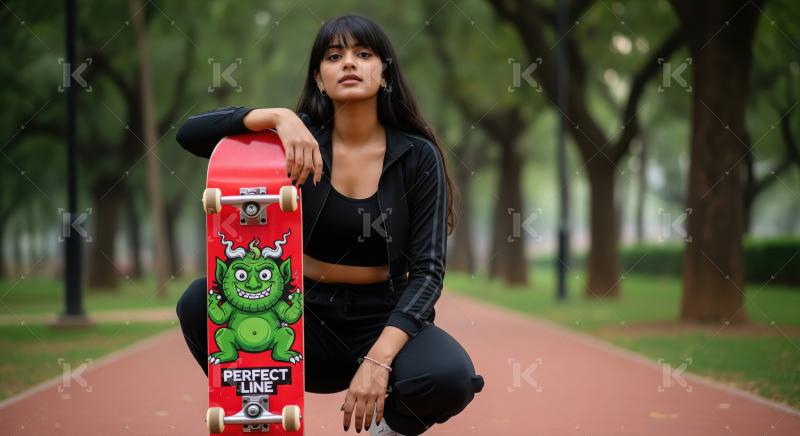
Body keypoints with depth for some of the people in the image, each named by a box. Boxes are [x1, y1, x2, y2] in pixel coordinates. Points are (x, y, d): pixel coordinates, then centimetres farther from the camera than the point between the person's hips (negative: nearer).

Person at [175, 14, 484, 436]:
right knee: (200, 300, -25)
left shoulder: (418, 156, -7)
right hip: (305, 316, 1)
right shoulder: (298, 138, -3)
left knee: (449, 376, -34)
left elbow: (427, 270, -13)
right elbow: (189, 132, -12)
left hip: (383, 319, -1)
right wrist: (278, 116, -29)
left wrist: (377, 359, -28)